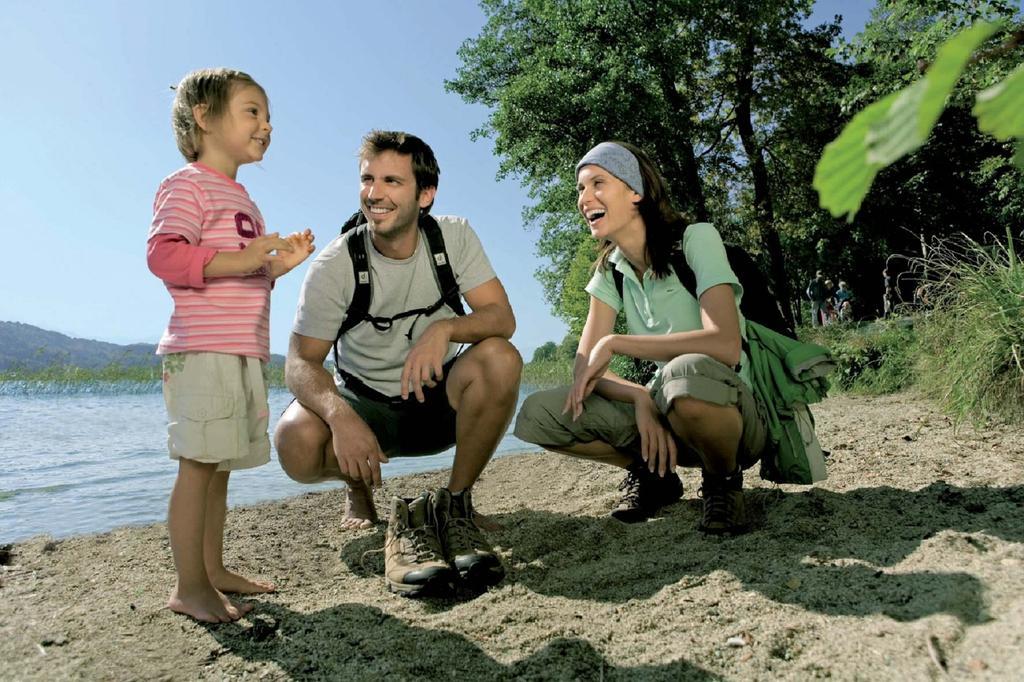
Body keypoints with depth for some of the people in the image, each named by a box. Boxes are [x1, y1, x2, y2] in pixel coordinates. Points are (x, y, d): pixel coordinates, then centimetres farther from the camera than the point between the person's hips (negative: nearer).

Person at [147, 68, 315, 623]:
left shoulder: (241, 200, 25)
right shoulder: (187, 185, -3)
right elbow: (163, 255, -18)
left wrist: (279, 263, 13)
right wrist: (243, 259, -25)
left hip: (243, 353, 9)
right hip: (202, 350, -9)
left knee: (219, 466, 12)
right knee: (198, 464, -7)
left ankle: (213, 570, 21)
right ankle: (189, 586, 2)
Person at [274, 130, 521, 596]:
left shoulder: (454, 236, -9)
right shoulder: (334, 265, -14)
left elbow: (502, 318, -16)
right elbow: (301, 361, -17)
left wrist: (444, 328, -37)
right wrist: (340, 415, -38)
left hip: (439, 401, 1)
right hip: (365, 404, -1)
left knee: (499, 358, -30)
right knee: (295, 440, -31)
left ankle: (455, 506, -12)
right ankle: (360, 490, 5)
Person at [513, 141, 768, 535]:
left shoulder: (696, 240, -14)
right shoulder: (610, 270, 2)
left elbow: (725, 346, -30)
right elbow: (585, 366, -5)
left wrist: (612, 343, -25)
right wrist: (641, 399, -24)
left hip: (733, 411, -5)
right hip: (664, 410, 5)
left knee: (687, 373, -41)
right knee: (537, 415, -13)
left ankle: (723, 481, -9)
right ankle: (652, 473, 8)